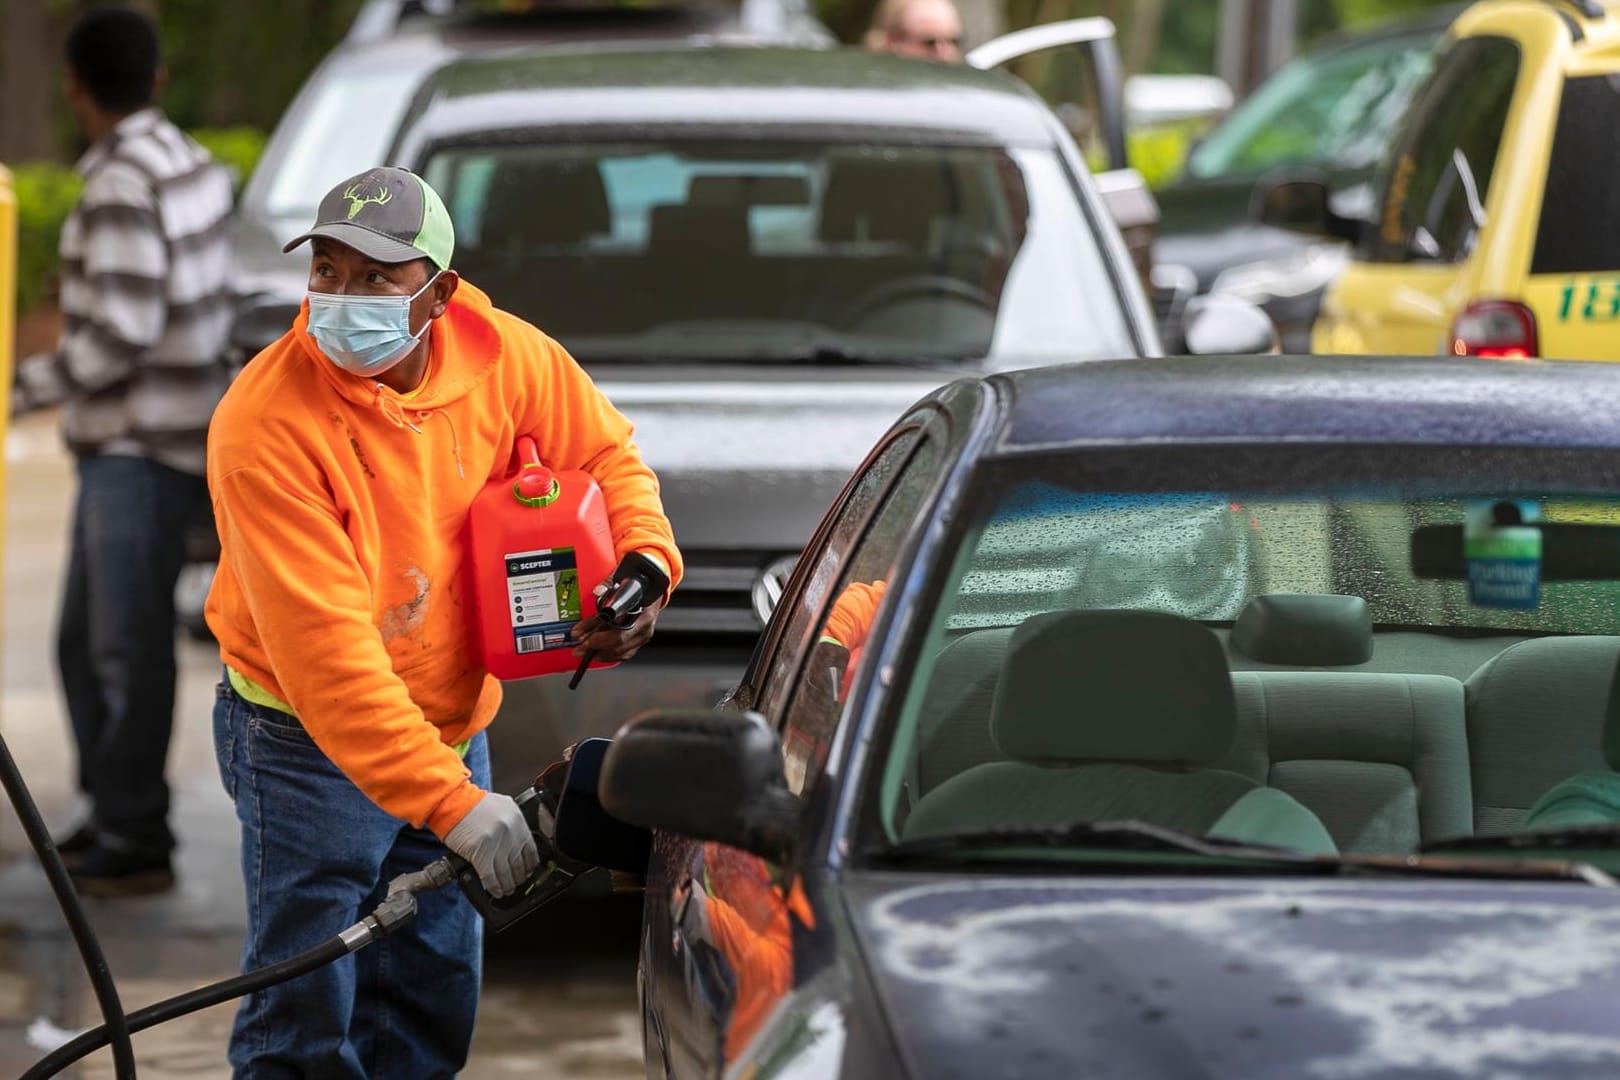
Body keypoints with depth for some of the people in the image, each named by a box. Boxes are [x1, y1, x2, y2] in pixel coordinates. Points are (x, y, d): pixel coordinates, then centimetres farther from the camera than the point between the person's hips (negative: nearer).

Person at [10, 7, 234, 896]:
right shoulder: (191, 165, 10)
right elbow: (207, 307, 16)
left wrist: (26, 385, -13)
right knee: (86, 643, 15)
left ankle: (134, 841, 0)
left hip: (141, 451, -10)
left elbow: (116, 338, -23)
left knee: (127, 648, -5)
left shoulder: (122, 187, -19)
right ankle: (111, 815, 23)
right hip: (121, 446, 10)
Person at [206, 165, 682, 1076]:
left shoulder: (505, 356, -11)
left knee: (434, 1003, 14)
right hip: (310, 738, -5)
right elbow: (323, 649, -31)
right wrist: (451, 803, -36)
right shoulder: (266, 425, -27)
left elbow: (606, 451, 10)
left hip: (453, 721, 6)